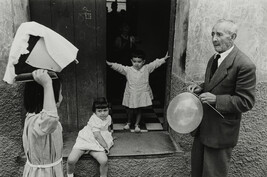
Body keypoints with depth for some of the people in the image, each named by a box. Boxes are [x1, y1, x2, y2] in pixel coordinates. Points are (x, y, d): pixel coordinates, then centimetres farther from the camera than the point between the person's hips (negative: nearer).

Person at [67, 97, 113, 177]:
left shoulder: (108, 117, 6)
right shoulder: (94, 119, -16)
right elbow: (97, 135, -22)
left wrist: (110, 137, 45)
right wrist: (106, 147, -17)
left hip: (96, 144, 4)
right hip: (84, 139, -4)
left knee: (104, 161, -24)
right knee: (71, 160, -19)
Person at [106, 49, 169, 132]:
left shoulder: (146, 69, -4)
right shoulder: (128, 70, -9)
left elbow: (155, 63, -3)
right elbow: (119, 67, -19)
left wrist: (164, 59, -10)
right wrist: (111, 64, -35)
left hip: (142, 94, 1)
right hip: (131, 94, -1)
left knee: (139, 110, 13)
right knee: (130, 110, 13)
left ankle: (137, 124, 31)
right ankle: (128, 122, 39)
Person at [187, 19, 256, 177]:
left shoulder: (245, 65, -20)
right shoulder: (214, 58, 7)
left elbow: (246, 102, -19)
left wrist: (216, 99, -27)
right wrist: (200, 88, 0)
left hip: (221, 132, -8)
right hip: (203, 127, 8)